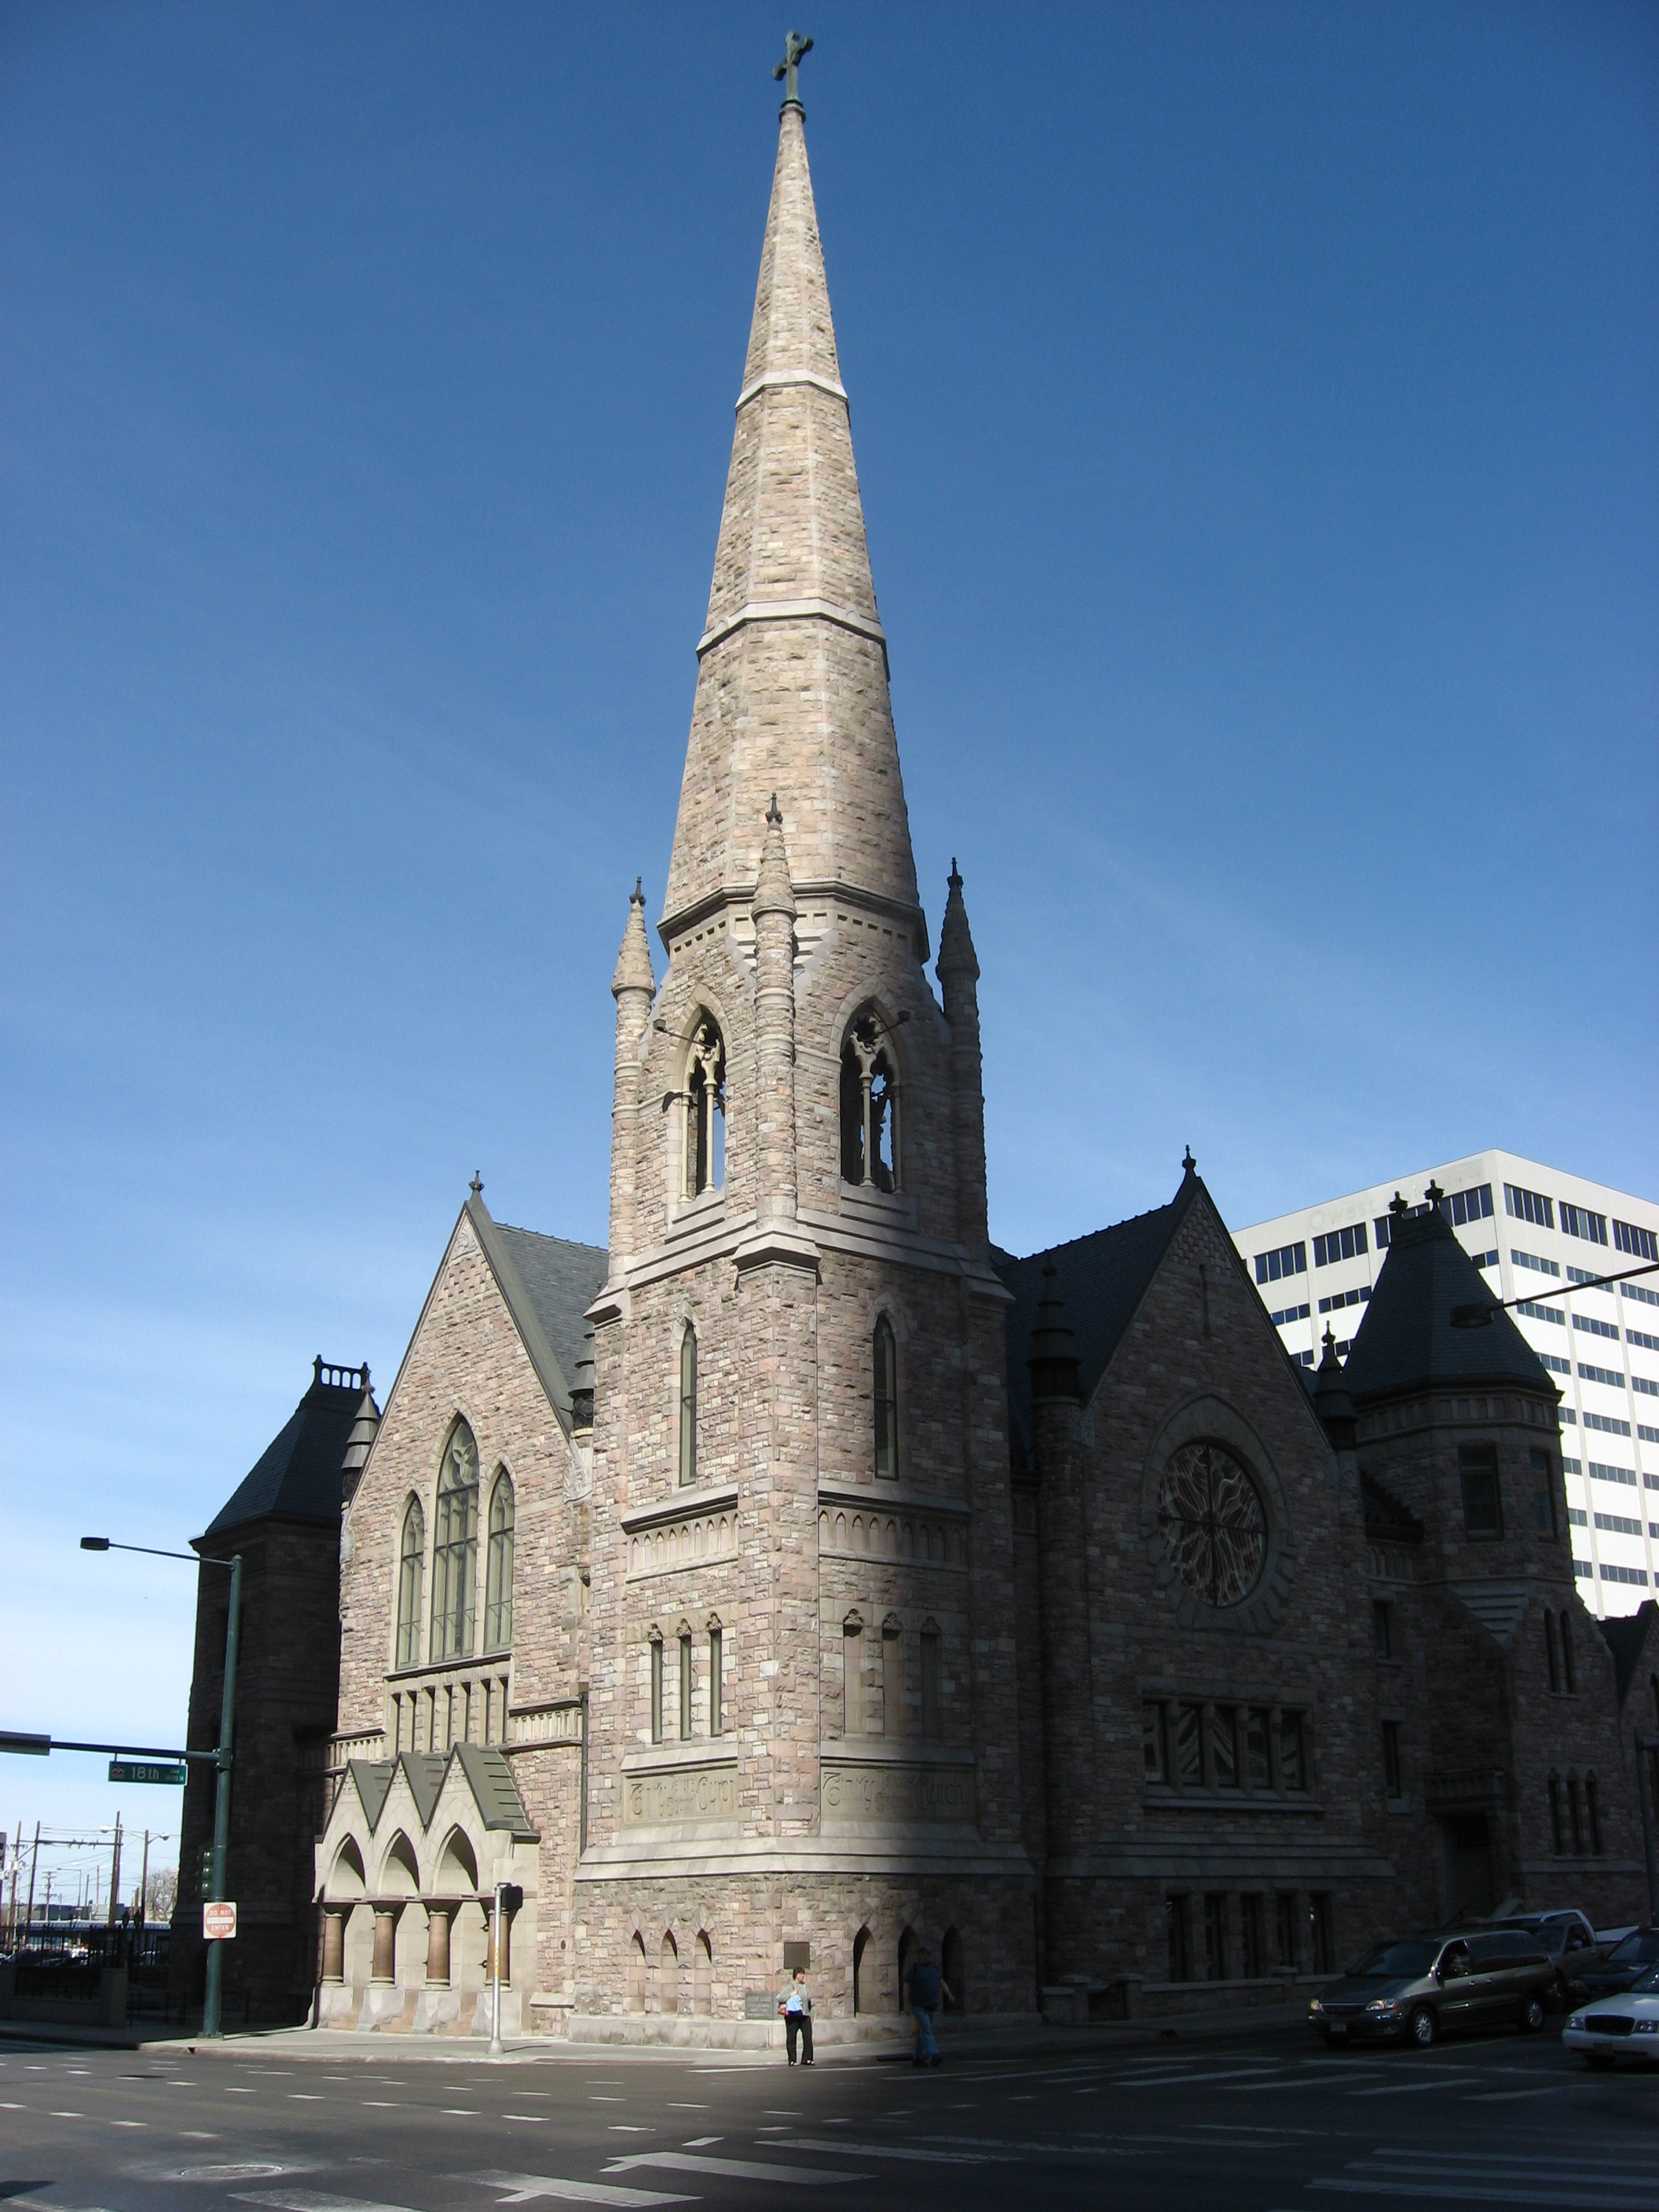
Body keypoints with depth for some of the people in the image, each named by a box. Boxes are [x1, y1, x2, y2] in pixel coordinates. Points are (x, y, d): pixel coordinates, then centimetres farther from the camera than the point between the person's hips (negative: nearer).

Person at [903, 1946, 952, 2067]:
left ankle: (919, 2058, 18)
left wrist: (949, 1994, 1)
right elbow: (907, 1985, -8)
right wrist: (906, 2004, -13)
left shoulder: (934, 1968, 13)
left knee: (923, 2031, 11)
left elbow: (941, 1982, 15)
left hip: (931, 2006, 7)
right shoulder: (915, 1968, -8)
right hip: (919, 2006, -7)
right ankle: (933, 2055, -30)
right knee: (926, 2029, -18)